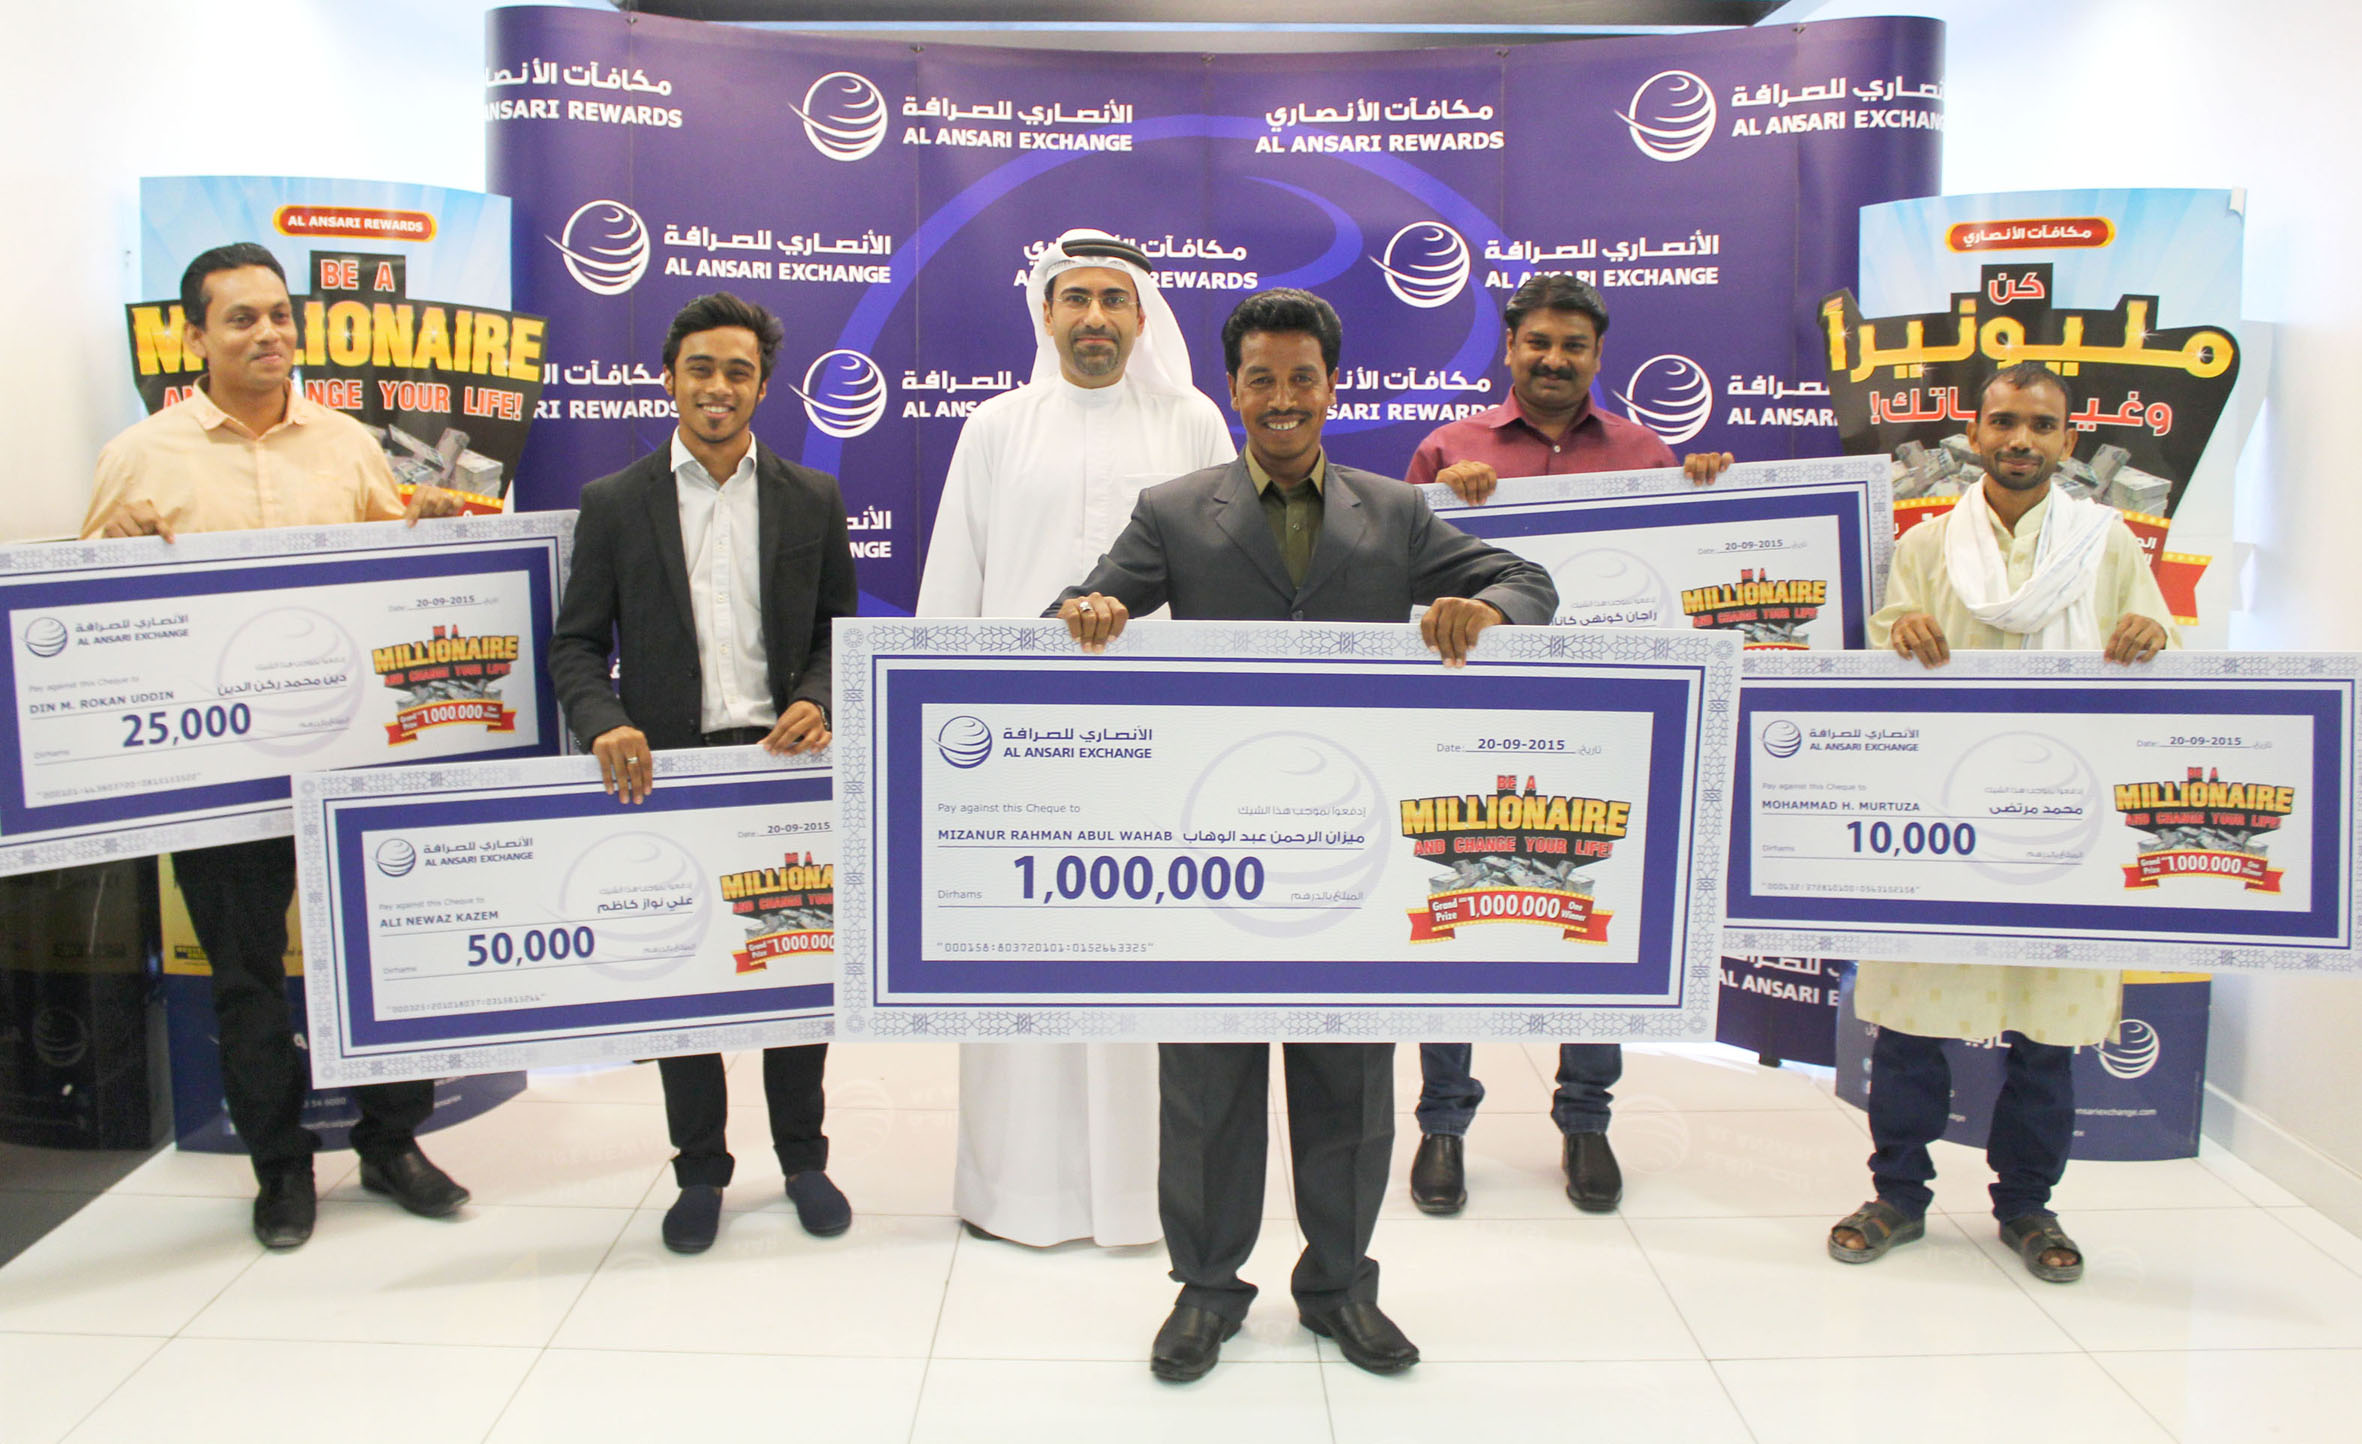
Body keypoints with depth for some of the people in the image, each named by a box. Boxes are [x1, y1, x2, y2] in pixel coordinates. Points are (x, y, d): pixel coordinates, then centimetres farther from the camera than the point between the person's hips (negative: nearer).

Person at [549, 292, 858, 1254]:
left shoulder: (811, 499, 6)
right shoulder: (614, 504, 3)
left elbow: (841, 628, 8)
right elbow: (576, 644, 2)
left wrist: (816, 703, -11)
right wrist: (605, 724, -16)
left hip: (783, 762, 1)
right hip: (667, 769, 0)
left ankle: (803, 1157, 27)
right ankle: (699, 1171, 24)